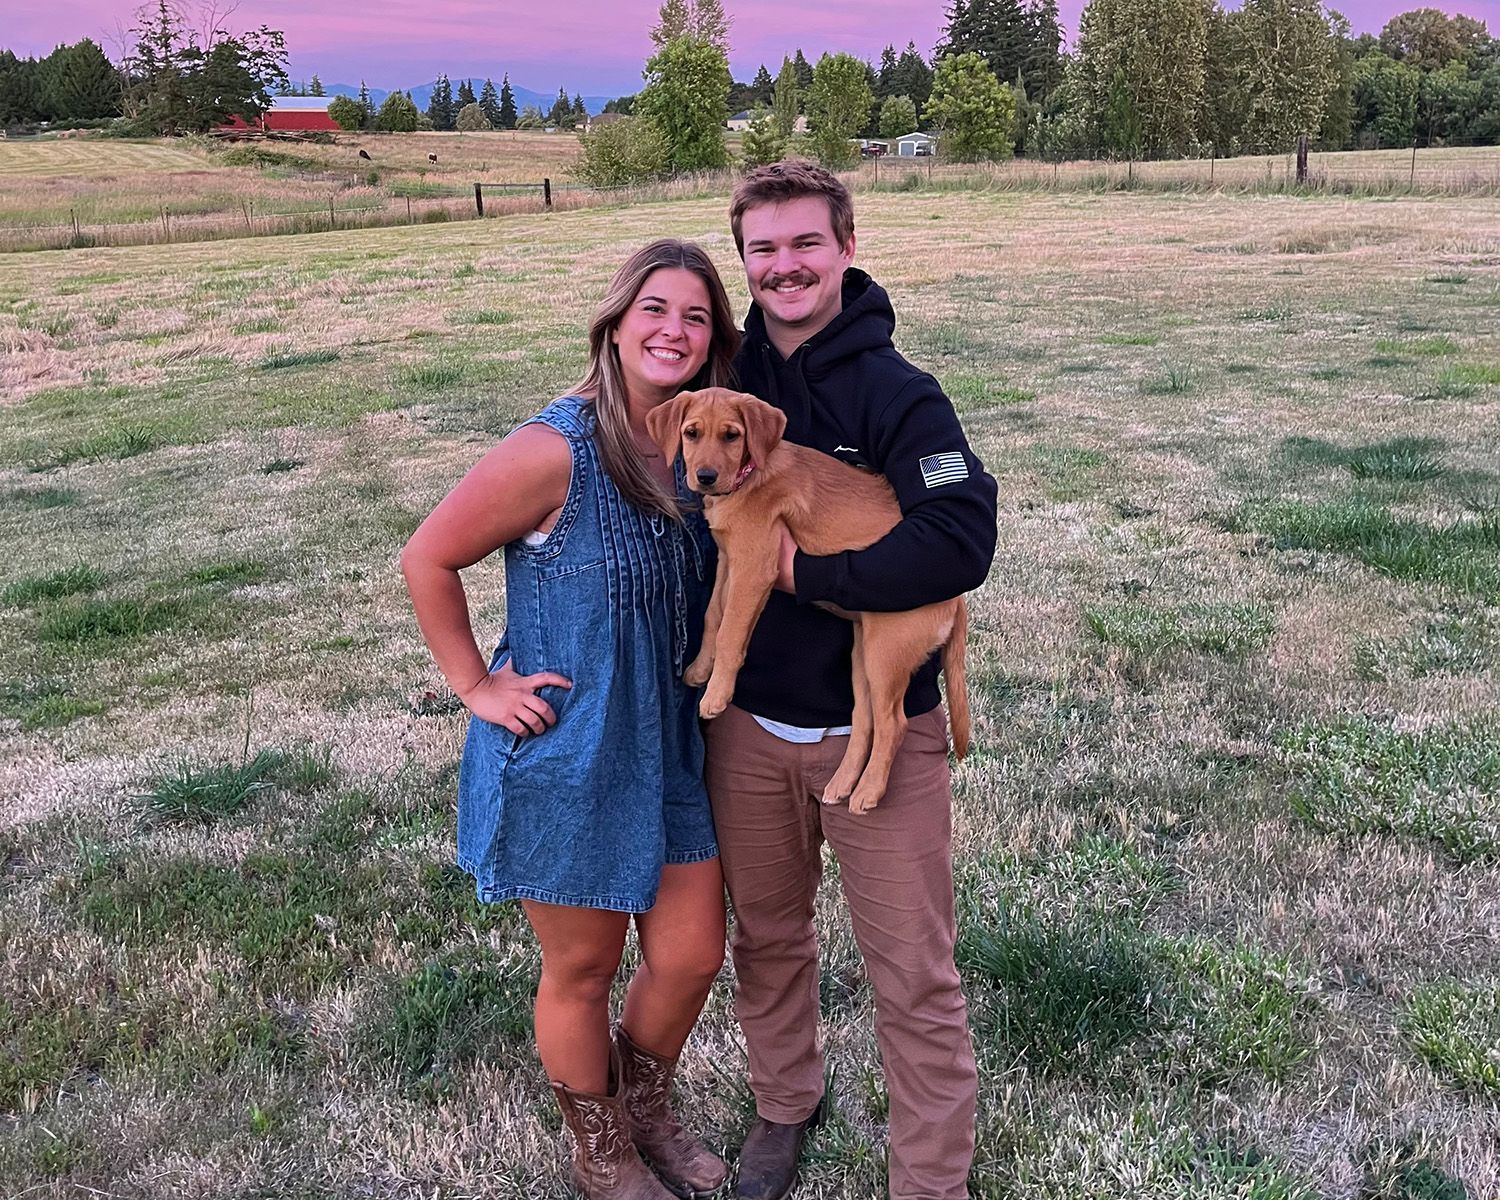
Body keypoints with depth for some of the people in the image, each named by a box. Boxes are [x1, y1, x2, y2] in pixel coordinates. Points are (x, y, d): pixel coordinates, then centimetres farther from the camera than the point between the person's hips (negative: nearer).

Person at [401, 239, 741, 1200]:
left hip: (675, 749, 6)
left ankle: (646, 1105, 46)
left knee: (692, 956, 14)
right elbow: (429, 559, -13)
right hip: (568, 755, -5)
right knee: (584, 969, 14)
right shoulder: (557, 451, -21)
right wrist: (477, 688, -11)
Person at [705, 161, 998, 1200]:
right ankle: (786, 1104, 48)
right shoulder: (729, 374, 1)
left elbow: (962, 544, -27)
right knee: (766, 938, 22)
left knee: (915, 976, 6)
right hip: (748, 725, 5)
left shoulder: (899, 394, -14)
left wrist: (800, 568, -22)